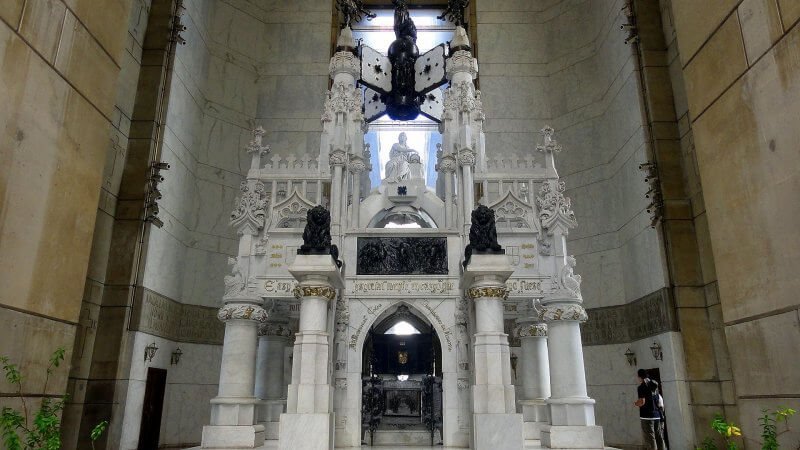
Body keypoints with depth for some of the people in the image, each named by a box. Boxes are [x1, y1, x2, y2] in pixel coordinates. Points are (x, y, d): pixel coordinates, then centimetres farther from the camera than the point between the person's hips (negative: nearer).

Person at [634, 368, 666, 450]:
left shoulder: (641, 387, -11)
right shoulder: (654, 386, 12)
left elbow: (642, 402, -19)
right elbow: (659, 400, 19)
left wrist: (635, 403, -1)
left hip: (647, 416, -7)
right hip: (657, 415, 7)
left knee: (650, 438, -4)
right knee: (659, 437, 11)